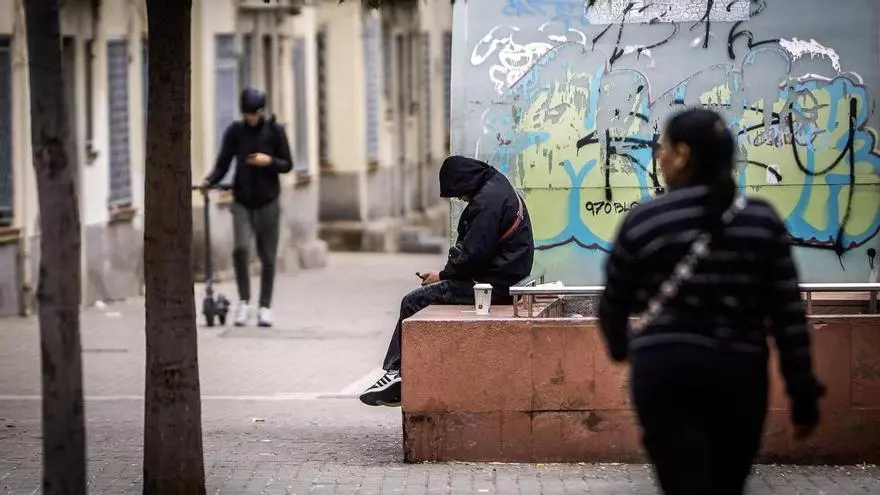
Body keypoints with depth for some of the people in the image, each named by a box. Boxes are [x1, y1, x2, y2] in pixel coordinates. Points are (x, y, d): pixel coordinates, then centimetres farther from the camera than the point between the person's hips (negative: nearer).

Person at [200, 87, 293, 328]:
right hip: (242, 202, 0)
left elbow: (287, 165, 3)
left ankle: (265, 306, 16)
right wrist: (210, 181, -18)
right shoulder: (235, 131, 1)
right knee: (240, 248, -18)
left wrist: (269, 161, -17)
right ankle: (244, 301, -5)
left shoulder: (274, 130, -1)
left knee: (267, 256, 3)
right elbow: (223, 164, 1)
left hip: (267, 202, 0)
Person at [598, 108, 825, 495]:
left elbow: (614, 306, 9)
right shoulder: (762, 220, 2)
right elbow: (787, 314, 0)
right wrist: (803, 393, 7)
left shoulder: (644, 221, -2)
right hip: (740, 371, 3)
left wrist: (621, 347, 31)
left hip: (666, 370, -3)